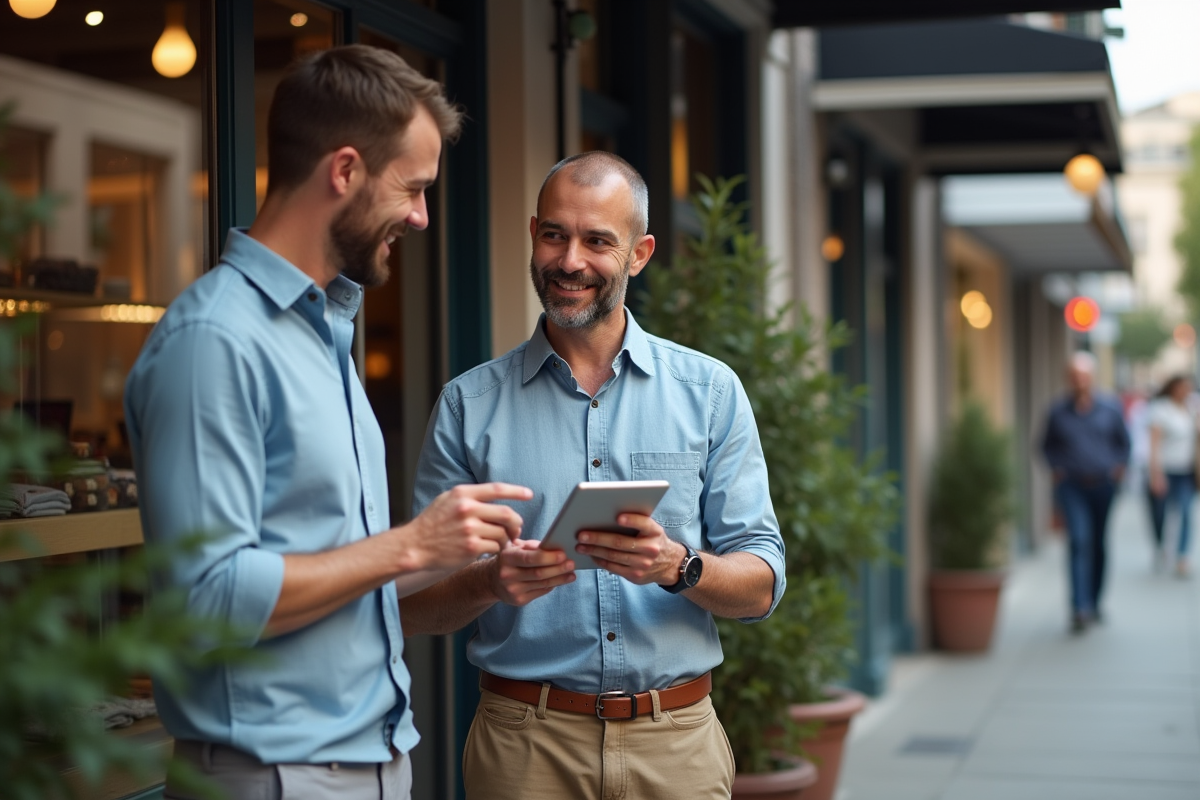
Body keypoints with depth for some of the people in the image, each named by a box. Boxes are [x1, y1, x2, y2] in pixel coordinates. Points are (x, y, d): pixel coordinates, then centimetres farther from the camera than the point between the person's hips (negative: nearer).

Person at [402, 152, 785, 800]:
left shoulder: (711, 392, 4)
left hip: (677, 743, 1)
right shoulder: (469, 405, 2)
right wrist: (489, 582, -20)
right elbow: (416, 609, 1)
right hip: (525, 745, -1)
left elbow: (760, 587, 0)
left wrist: (679, 567, -20)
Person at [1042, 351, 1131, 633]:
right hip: (1072, 486, -2)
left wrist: (1119, 466, 2)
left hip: (1103, 485, 2)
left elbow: (1123, 441, 15)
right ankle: (1079, 608, -22)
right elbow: (1048, 445, 14)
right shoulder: (1058, 411, 0)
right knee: (1079, 540, -17)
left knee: (1099, 544, 9)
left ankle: (1094, 602, 25)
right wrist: (1057, 468, 0)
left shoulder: (1110, 408, 2)